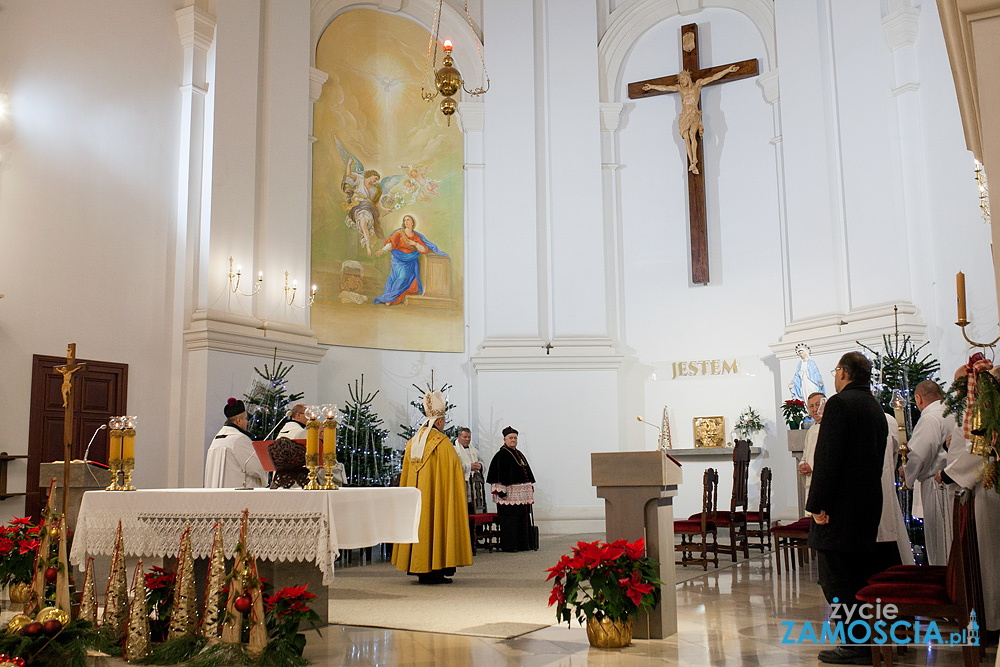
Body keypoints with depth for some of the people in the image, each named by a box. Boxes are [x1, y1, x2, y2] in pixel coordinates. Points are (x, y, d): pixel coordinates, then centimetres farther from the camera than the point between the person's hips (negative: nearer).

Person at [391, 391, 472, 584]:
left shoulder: (412, 442, 10)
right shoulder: (441, 441, -10)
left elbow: (405, 474, 14)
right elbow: (454, 466, -9)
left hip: (415, 495, 6)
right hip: (437, 495, -6)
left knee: (419, 523, 8)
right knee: (436, 524, -2)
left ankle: (421, 571, 11)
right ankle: (436, 569, -3)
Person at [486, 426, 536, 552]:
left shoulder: (519, 454, 17)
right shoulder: (501, 455, -8)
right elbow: (500, 475, -14)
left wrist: (530, 488, 18)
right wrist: (502, 492, -20)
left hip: (521, 494, 8)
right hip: (509, 494, -8)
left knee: (522, 518, 10)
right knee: (509, 520, -5)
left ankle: (522, 544, 17)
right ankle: (508, 546, 0)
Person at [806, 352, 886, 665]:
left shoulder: (840, 403, -12)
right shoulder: (877, 408, 15)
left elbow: (828, 457, -19)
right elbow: (876, 459, 18)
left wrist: (818, 504, -16)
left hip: (841, 507, -9)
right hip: (870, 504, 9)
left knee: (836, 580, -4)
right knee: (860, 576, 16)